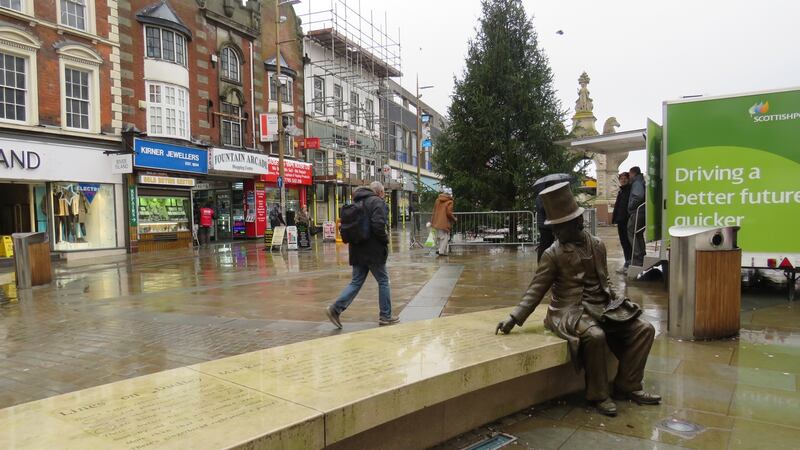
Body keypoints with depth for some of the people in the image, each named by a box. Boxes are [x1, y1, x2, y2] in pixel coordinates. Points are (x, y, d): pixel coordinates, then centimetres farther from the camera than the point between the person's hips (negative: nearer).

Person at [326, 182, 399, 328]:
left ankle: (335, 308, 0)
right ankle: (385, 316, 15)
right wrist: (385, 239, -6)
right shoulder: (377, 202, -9)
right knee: (383, 281, 7)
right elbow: (378, 226, -22)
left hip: (358, 250, 7)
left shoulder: (357, 202, 14)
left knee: (356, 282, 12)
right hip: (373, 250, -7)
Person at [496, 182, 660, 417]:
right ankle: (598, 395, -13)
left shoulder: (597, 245, 6)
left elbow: (604, 280, 17)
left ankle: (627, 386, 5)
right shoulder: (553, 254, -7)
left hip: (603, 307, 6)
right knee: (595, 336, -34)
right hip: (572, 311, -5)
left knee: (644, 329, -7)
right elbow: (536, 290, -7)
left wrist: (616, 302, 1)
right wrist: (514, 318, -17)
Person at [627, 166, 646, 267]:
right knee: (639, 235, 16)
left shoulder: (637, 183, -11)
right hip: (643, 213, 10)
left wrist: (630, 207, -14)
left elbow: (638, 197, -27)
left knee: (632, 235, -6)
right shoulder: (642, 182, 20)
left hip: (637, 213, -10)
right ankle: (641, 257, 21)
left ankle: (637, 258, -9)